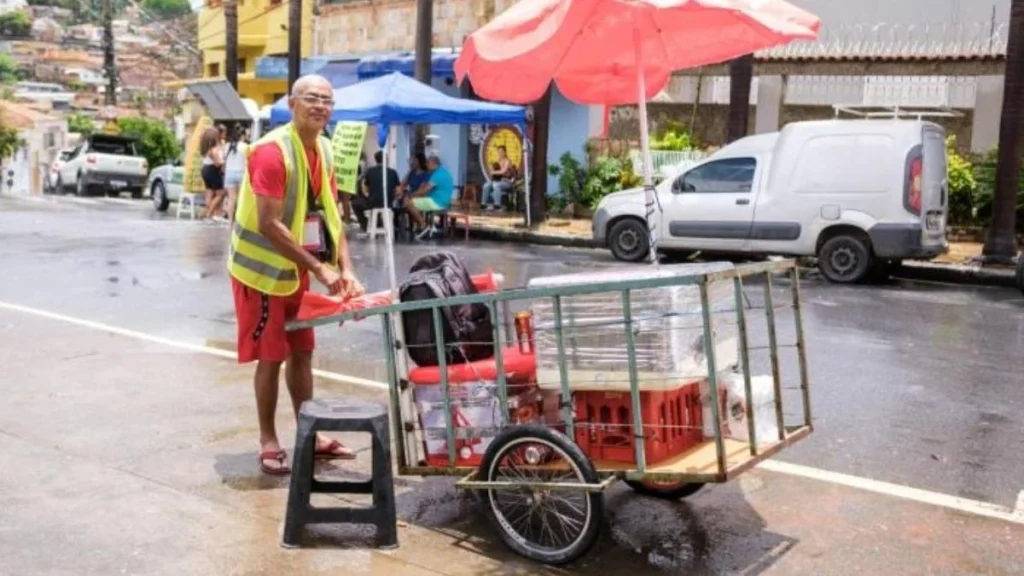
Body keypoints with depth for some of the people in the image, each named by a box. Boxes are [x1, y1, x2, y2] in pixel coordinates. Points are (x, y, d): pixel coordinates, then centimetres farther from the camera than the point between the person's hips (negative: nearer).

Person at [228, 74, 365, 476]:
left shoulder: (324, 151, 3)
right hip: (264, 269, -7)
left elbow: (330, 216, 4)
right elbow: (269, 224, -27)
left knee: (301, 352, 13)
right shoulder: (271, 151, -22)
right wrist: (319, 269, -28)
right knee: (271, 357, 0)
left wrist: (346, 270, -8)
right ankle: (268, 441, 13)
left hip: (297, 269, 8)